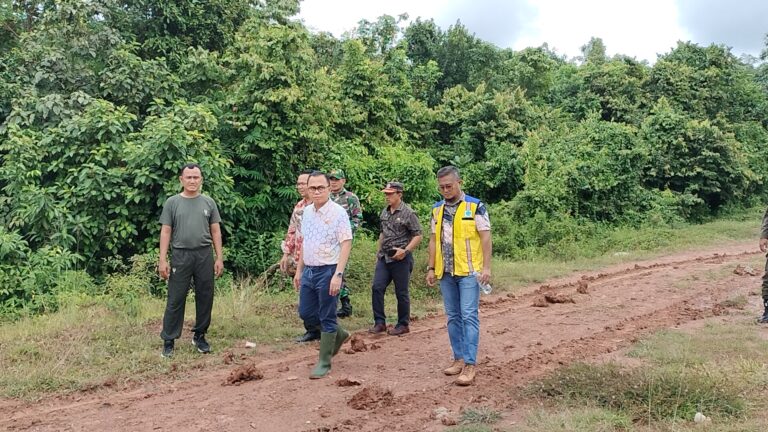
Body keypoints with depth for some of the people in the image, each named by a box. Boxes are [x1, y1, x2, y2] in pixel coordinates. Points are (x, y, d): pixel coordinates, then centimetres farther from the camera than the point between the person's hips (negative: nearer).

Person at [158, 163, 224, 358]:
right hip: (180, 256, -2)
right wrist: (163, 260, -5)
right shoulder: (172, 202, 3)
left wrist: (219, 258, 2)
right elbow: (165, 232, 1)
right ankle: (168, 341, 8)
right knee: (176, 300, 0)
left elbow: (215, 231, 8)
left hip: (204, 255, 2)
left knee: (205, 298, 8)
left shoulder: (208, 202, 8)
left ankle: (199, 336, 22)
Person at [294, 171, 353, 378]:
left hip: (328, 272, -7)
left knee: (327, 318, 2)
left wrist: (338, 274, -24)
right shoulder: (307, 211, 9)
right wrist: (299, 270, 16)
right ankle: (338, 334, 37)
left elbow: (346, 244, -17)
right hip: (308, 271, 7)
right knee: (305, 313, 15)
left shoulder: (338, 212, -13)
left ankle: (324, 363, 14)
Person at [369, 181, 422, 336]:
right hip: (384, 258, 6)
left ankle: (403, 325, 16)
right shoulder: (384, 212, 11)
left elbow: (418, 236, -10)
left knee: (401, 293, 3)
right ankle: (379, 323, 8)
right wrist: (379, 252, 20)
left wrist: (405, 250, -20)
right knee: (377, 288, -1)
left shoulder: (408, 213, -10)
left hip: (400, 259, -6)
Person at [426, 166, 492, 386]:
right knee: (453, 317, 11)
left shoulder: (475, 206, -5)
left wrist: (486, 267, -13)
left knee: (469, 316, -6)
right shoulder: (437, 209, 11)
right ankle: (459, 359, 20)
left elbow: (485, 237, -7)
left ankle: (470, 365, -5)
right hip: (446, 273, 6)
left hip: (468, 271, -5)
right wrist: (431, 268, 11)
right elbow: (433, 240, 14)